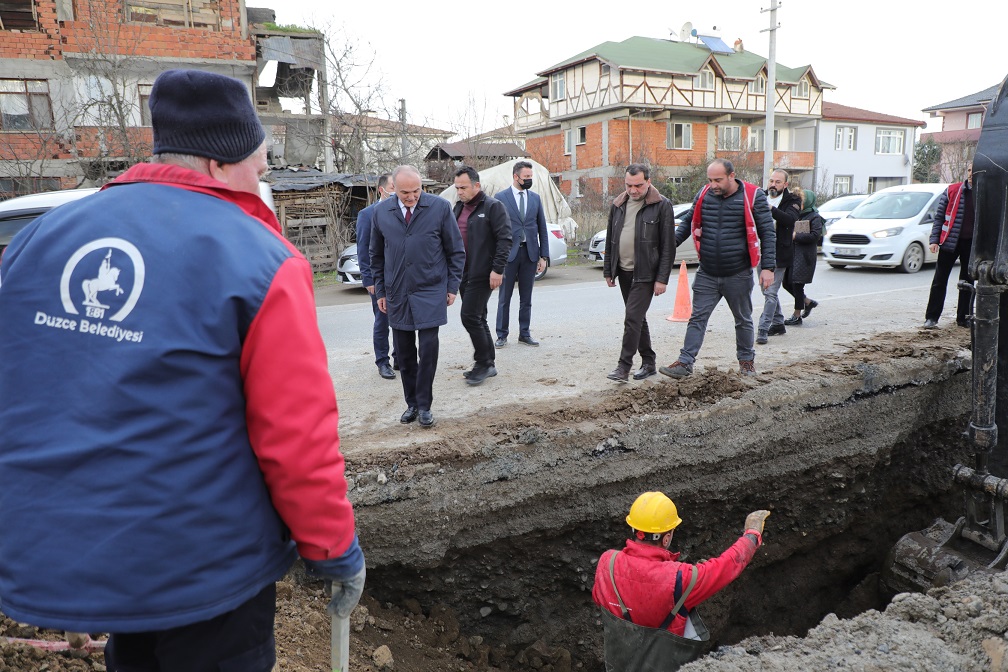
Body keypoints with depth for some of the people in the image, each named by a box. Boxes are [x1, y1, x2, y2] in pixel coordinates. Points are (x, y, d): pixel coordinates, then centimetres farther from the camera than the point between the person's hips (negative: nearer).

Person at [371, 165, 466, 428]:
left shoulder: (440, 207, -5)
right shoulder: (381, 211, 3)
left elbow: (456, 250, 2)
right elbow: (376, 255, 12)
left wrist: (452, 286, 0)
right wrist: (381, 291, 10)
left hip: (430, 292, -3)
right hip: (397, 295, 3)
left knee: (428, 350, -6)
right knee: (404, 353, 8)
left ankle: (424, 405, 8)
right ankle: (411, 403, 22)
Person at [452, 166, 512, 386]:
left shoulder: (493, 206, -8)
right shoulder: (459, 207, 15)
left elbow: (504, 238, -13)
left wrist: (497, 269, -18)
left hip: (482, 274, -8)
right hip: (463, 273, 8)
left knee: (470, 317, -11)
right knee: (478, 319, 12)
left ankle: (483, 363, 2)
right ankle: (487, 365, 21)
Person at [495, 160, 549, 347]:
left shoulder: (535, 198, 9)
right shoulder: (501, 197, -2)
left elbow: (542, 228, 10)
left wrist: (544, 255, 4)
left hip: (530, 253, 3)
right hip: (509, 253, -3)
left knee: (526, 297, 10)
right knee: (504, 297, 3)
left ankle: (524, 333, 19)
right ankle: (502, 335, 12)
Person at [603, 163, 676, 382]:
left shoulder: (662, 206, -8)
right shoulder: (618, 205, 9)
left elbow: (668, 246, -9)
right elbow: (610, 240, 16)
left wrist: (662, 279, -13)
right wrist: (608, 271, 12)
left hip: (645, 274, -6)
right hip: (623, 272, 7)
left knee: (633, 319, -10)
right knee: (638, 318, 14)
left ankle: (624, 367, -3)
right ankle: (649, 363, 25)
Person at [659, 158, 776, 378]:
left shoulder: (753, 196, -9)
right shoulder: (704, 194, 0)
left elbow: (767, 233, -6)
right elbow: (688, 221, 14)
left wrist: (767, 267, -12)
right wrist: (671, 244, -1)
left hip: (739, 275, -2)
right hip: (707, 274, 2)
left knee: (743, 320, 15)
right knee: (697, 318, 1)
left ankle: (746, 360, 31)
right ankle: (685, 362, 4)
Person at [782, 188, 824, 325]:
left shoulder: (815, 217, -6)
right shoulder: (797, 214, 15)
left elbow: (815, 236, -18)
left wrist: (795, 236, -19)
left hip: (805, 256, -8)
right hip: (792, 254, 8)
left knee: (797, 284, -5)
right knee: (787, 283, 7)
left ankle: (797, 316, 6)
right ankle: (808, 302, 28)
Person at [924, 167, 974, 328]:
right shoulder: (952, 190, 1)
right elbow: (939, 216, 3)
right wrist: (934, 239, -5)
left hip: (972, 244, 2)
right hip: (950, 241, -1)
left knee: (968, 282, 9)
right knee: (939, 280, -1)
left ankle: (963, 318, 18)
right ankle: (931, 317, 4)